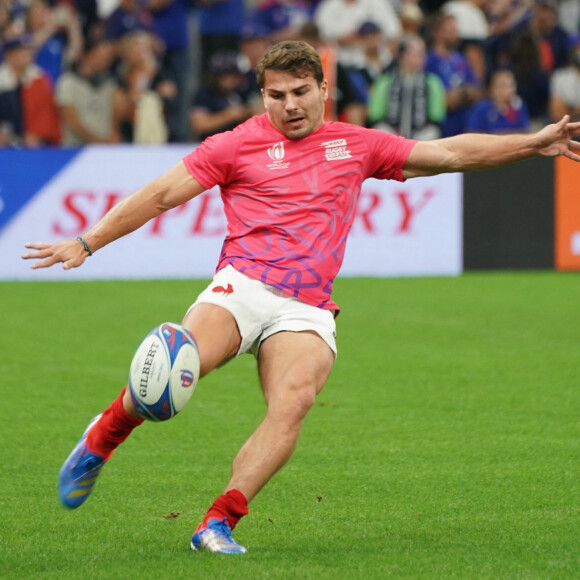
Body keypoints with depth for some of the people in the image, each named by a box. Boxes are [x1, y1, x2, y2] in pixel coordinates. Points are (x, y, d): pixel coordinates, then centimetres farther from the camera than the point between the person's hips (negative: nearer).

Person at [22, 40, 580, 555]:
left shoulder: (356, 145, 18)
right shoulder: (239, 144, 9)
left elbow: (449, 153, 22)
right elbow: (162, 194, 9)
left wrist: (534, 143, 19)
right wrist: (87, 243, 4)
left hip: (307, 310, 2)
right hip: (243, 284, -2)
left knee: (292, 405, -27)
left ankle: (219, 521, -26)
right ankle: (101, 439, -1)